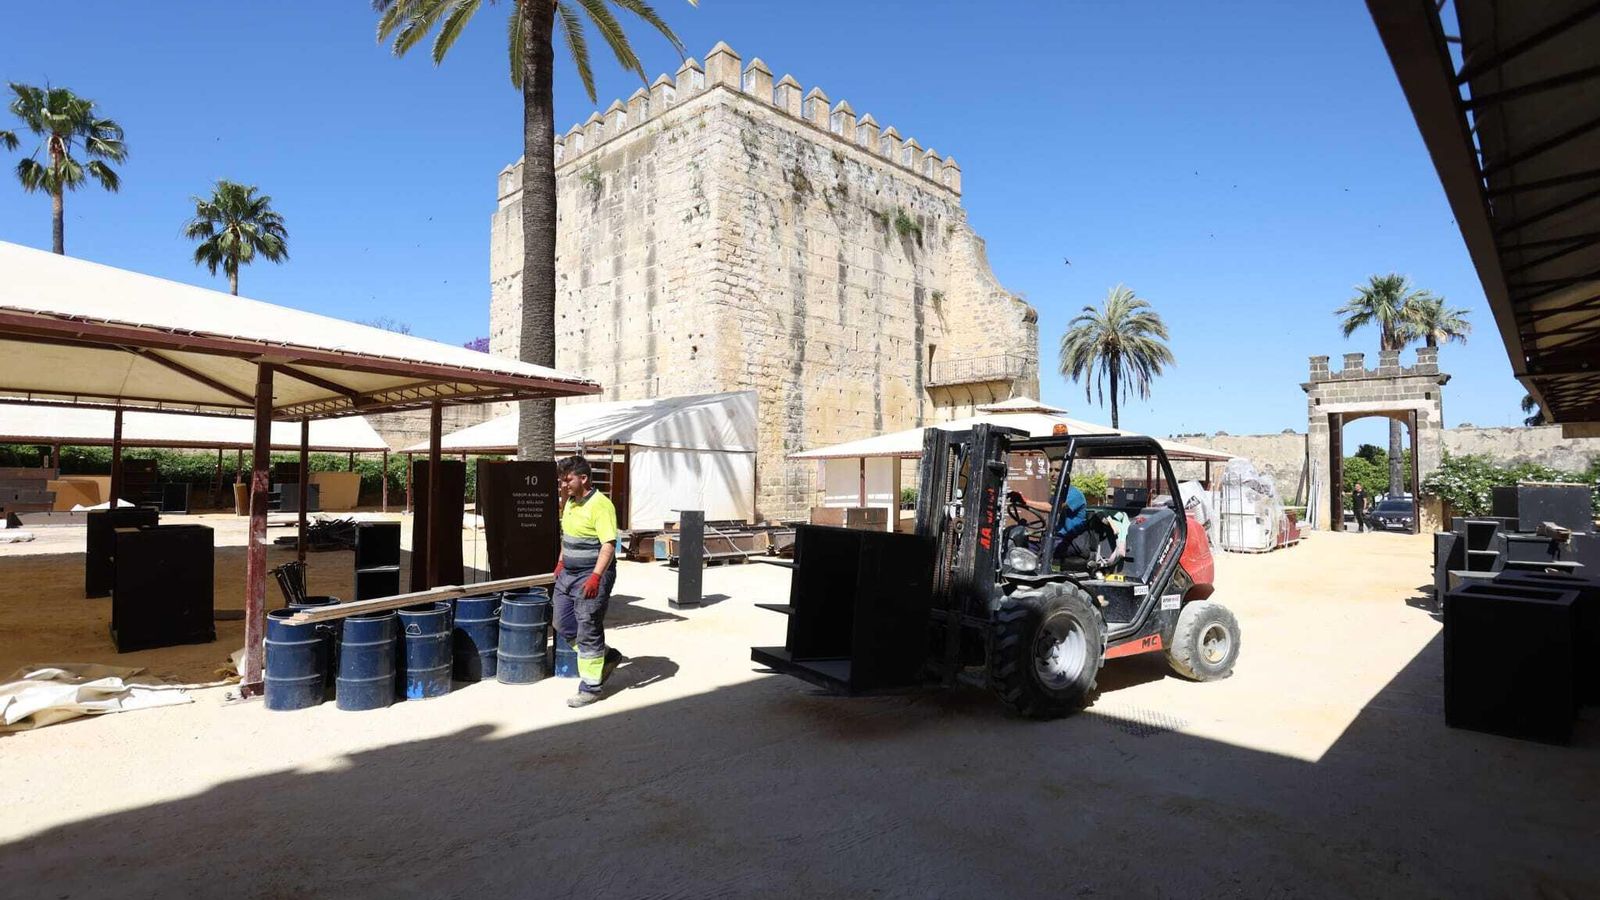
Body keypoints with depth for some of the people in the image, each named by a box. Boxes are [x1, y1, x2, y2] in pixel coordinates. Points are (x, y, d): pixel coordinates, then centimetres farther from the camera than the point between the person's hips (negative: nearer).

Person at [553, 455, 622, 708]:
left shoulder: (600, 505, -19)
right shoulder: (570, 503, 10)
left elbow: (609, 544, -25)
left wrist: (596, 576, -30)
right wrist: (561, 562, 20)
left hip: (591, 576, -10)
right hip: (568, 574, 10)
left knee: (588, 632, -2)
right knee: (563, 625, 16)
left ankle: (591, 688, 10)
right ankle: (606, 657, 30)